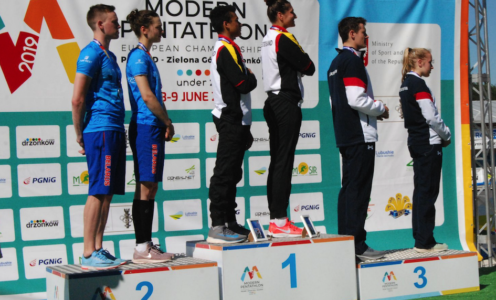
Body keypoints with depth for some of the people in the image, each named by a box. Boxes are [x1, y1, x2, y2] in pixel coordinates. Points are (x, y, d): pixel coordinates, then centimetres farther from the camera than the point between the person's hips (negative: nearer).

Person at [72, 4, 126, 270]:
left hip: (114, 130, 9)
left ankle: (98, 249, 14)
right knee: (98, 191, -9)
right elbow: (77, 99, -15)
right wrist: (80, 135, -8)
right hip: (100, 130, -9)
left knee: (107, 192, 9)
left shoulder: (109, 55, 20)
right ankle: (88, 254, -6)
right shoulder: (91, 54, -10)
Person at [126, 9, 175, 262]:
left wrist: (164, 124, 12)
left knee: (147, 188, 11)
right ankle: (142, 249, -7)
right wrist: (168, 122, -9)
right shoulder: (138, 57, -11)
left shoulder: (144, 57, 19)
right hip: (147, 127, -10)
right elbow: (147, 96, -19)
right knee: (146, 187, -9)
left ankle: (145, 245, 16)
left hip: (149, 129, 10)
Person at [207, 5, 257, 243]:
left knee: (231, 174, 11)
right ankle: (217, 227, -12)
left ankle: (230, 223, 16)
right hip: (232, 120, -10)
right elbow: (243, 84, -21)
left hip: (234, 119, 10)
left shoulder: (225, 48, 22)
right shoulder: (226, 48, -10)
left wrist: (245, 129, 22)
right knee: (224, 173, -11)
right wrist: (252, 78, 4)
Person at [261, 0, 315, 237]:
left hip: (273, 102, 10)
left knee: (276, 161, 9)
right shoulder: (283, 38, -12)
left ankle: (275, 218, 13)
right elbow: (309, 67, -10)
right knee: (284, 162, -8)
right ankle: (280, 221, -7)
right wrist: (302, 64, 8)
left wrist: (295, 68, 2)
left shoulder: (268, 39, 16)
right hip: (286, 104, -10)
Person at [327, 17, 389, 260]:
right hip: (360, 135, -10)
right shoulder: (353, 60, -12)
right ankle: (357, 244, -7)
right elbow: (356, 99, -21)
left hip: (344, 136, 10)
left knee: (348, 187, 11)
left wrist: (374, 109, 18)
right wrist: (381, 109, -5)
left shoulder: (335, 63, 17)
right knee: (358, 189, -8)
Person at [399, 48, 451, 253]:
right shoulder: (418, 84, -14)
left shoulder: (405, 85, 13)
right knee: (428, 191, -5)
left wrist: (441, 135, 12)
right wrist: (447, 136, -1)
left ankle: (421, 239, 16)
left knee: (421, 191, 11)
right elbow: (431, 117, -16)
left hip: (415, 142, 9)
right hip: (429, 143, -9)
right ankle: (425, 242, -3)